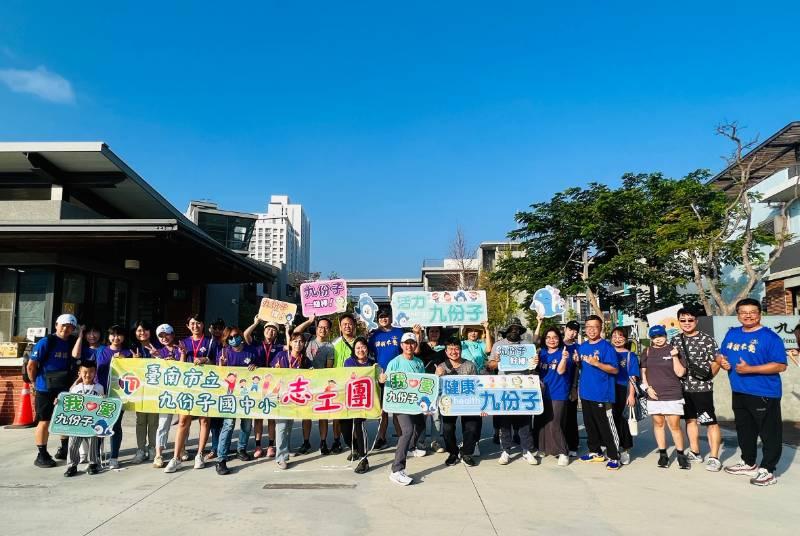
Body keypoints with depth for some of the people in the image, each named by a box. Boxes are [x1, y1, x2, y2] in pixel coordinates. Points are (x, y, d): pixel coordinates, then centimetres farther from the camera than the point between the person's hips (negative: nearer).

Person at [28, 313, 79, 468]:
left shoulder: (71, 343, 5)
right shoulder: (46, 342, -12)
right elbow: (31, 365, -7)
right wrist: (35, 382, 1)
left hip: (64, 389, 5)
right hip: (45, 389, -5)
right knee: (45, 421, 2)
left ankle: (65, 449, 29)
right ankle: (41, 455, 12)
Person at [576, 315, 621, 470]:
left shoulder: (606, 346, -9)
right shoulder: (582, 347, 11)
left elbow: (614, 369, -13)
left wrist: (596, 363, -24)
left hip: (602, 393, -7)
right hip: (586, 392, 7)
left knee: (606, 426, -4)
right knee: (589, 424, 15)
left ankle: (614, 457, 5)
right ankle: (595, 452, 28)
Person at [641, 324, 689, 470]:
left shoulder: (673, 350, 0)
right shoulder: (647, 352, 7)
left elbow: (680, 373, -4)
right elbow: (643, 371, 10)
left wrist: (675, 356, -13)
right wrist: (647, 387, -1)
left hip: (672, 394, -2)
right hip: (654, 395, 3)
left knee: (674, 425, -3)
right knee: (658, 423, 9)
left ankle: (681, 455, 11)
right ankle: (662, 454, 20)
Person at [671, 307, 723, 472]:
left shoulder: (707, 339, -7)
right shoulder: (675, 340, 7)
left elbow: (716, 362, -5)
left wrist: (709, 373, -17)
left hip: (702, 387, -5)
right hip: (683, 387, 5)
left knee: (710, 422, -3)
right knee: (690, 419, 15)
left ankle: (714, 457, 5)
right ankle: (695, 453, 27)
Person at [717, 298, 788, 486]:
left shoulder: (770, 337, -12)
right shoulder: (732, 333, 9)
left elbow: (780, 365, -18)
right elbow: (721, 354, 21)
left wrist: (750, 369, -23)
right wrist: (722, 361, -3)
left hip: (764, 394, -7)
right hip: (739, 393, 7)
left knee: (769, 433, 2)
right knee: (744, 430, 19)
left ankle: (767, 470, 14)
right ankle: (748, 463, 35)